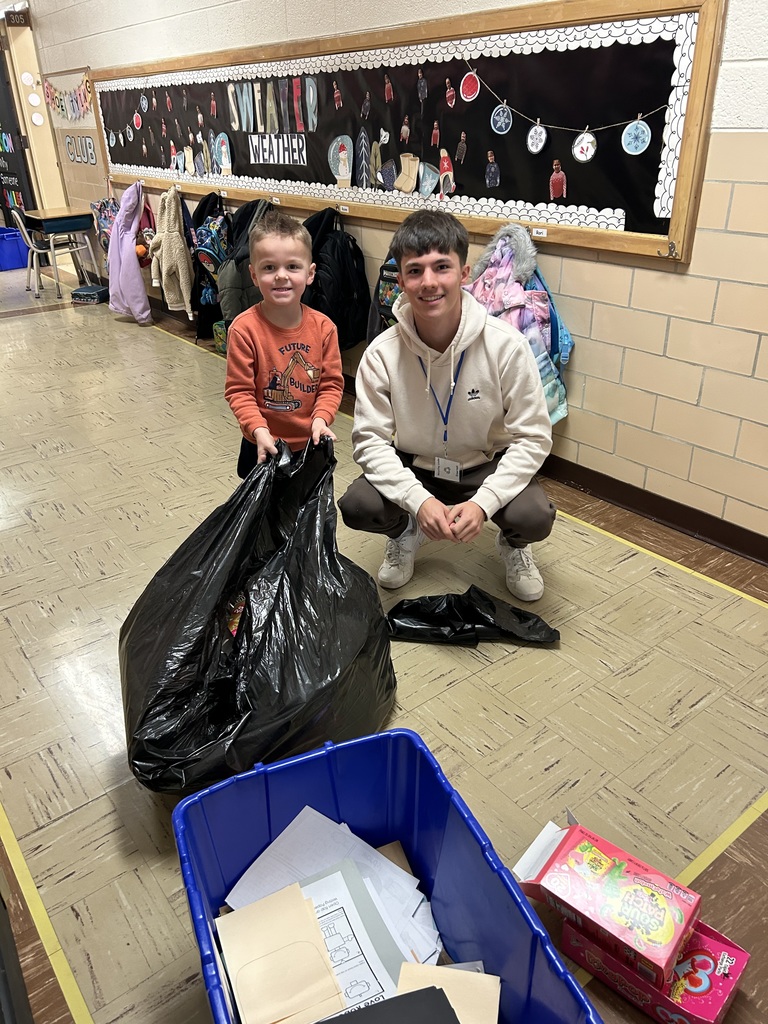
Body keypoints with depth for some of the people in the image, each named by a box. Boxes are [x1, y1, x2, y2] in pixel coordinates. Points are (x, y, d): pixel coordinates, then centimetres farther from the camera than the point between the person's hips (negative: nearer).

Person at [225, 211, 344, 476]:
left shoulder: (323, 327, -8)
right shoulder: (244, 329, -17)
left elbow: (332, 383, -4)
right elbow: (238, 390, -14)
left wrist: (320, 419, -19)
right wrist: (259, 430, -26)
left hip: (312, 445, 3)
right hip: (264, 447, -2)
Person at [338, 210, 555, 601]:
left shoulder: (506, 345, -21)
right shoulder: (381, 354, -17)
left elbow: (533, 437, -16)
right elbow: (370, 438, -14)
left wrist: (482, 502, -28)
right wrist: (419, 500, -28)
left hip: (488, 468, -1)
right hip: (413, 468, 1)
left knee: (534, 517, -29)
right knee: (356, 506, -26)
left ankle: (513, 545, 12)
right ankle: (405, 533, 13)